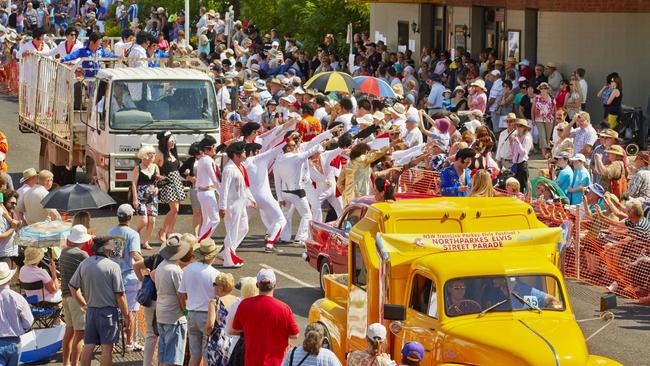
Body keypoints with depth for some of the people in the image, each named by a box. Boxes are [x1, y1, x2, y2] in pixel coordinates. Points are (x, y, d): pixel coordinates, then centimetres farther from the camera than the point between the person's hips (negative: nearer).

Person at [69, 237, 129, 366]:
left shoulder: (84, 264, 4)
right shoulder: (113, 266, -12)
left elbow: (72, 286, 12)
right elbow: (120, 295, -12)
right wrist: (126, 315, -3)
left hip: (91, 310, 5)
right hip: (108, 310, -5)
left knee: (88, 346, 9)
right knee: (107, 347, 0)